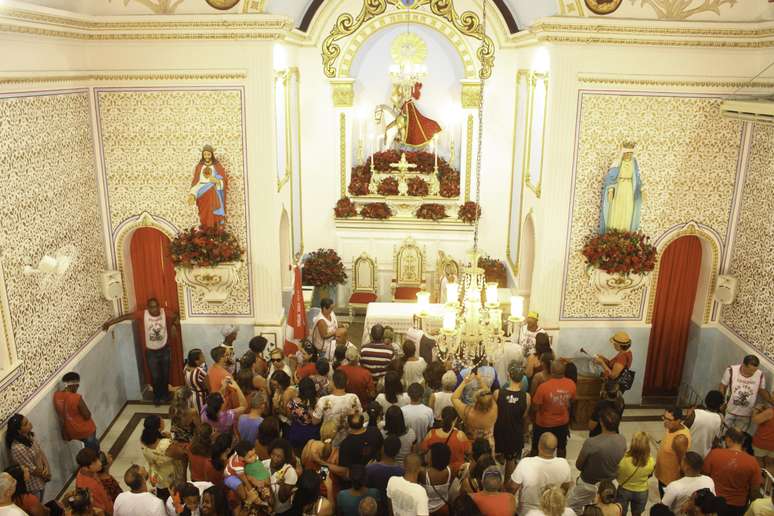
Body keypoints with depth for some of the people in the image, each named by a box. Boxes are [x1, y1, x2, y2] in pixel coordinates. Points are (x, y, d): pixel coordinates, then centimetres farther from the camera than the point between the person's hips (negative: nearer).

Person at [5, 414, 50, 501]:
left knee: (40, 504, 27)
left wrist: (45, 467, -14)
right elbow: (32, 470, -24)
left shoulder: (29, 436, -9)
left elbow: (40, 452, 1)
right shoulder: (18, 448, -34)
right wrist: (45, 474, -8)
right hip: (33, 485, -7)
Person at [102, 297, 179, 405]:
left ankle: (165, 395, 37)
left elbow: (176, 316, 2)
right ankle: (157, 396, 31)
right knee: (155, 376, 8)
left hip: (165, 350, 1)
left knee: (165, 374, 15)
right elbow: (126, 316, -16)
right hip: (151, 352, -1)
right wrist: (109, 323, -20)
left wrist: (174, 325, -17)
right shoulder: (142, 314, -17)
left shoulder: (165, 313, -13)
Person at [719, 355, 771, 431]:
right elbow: (723, 387, -7)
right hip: (729, 411, -2)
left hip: (746, 414, 2)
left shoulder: (760, 375, -17)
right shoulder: (731, 370, -21)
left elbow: (762, 391, 1)